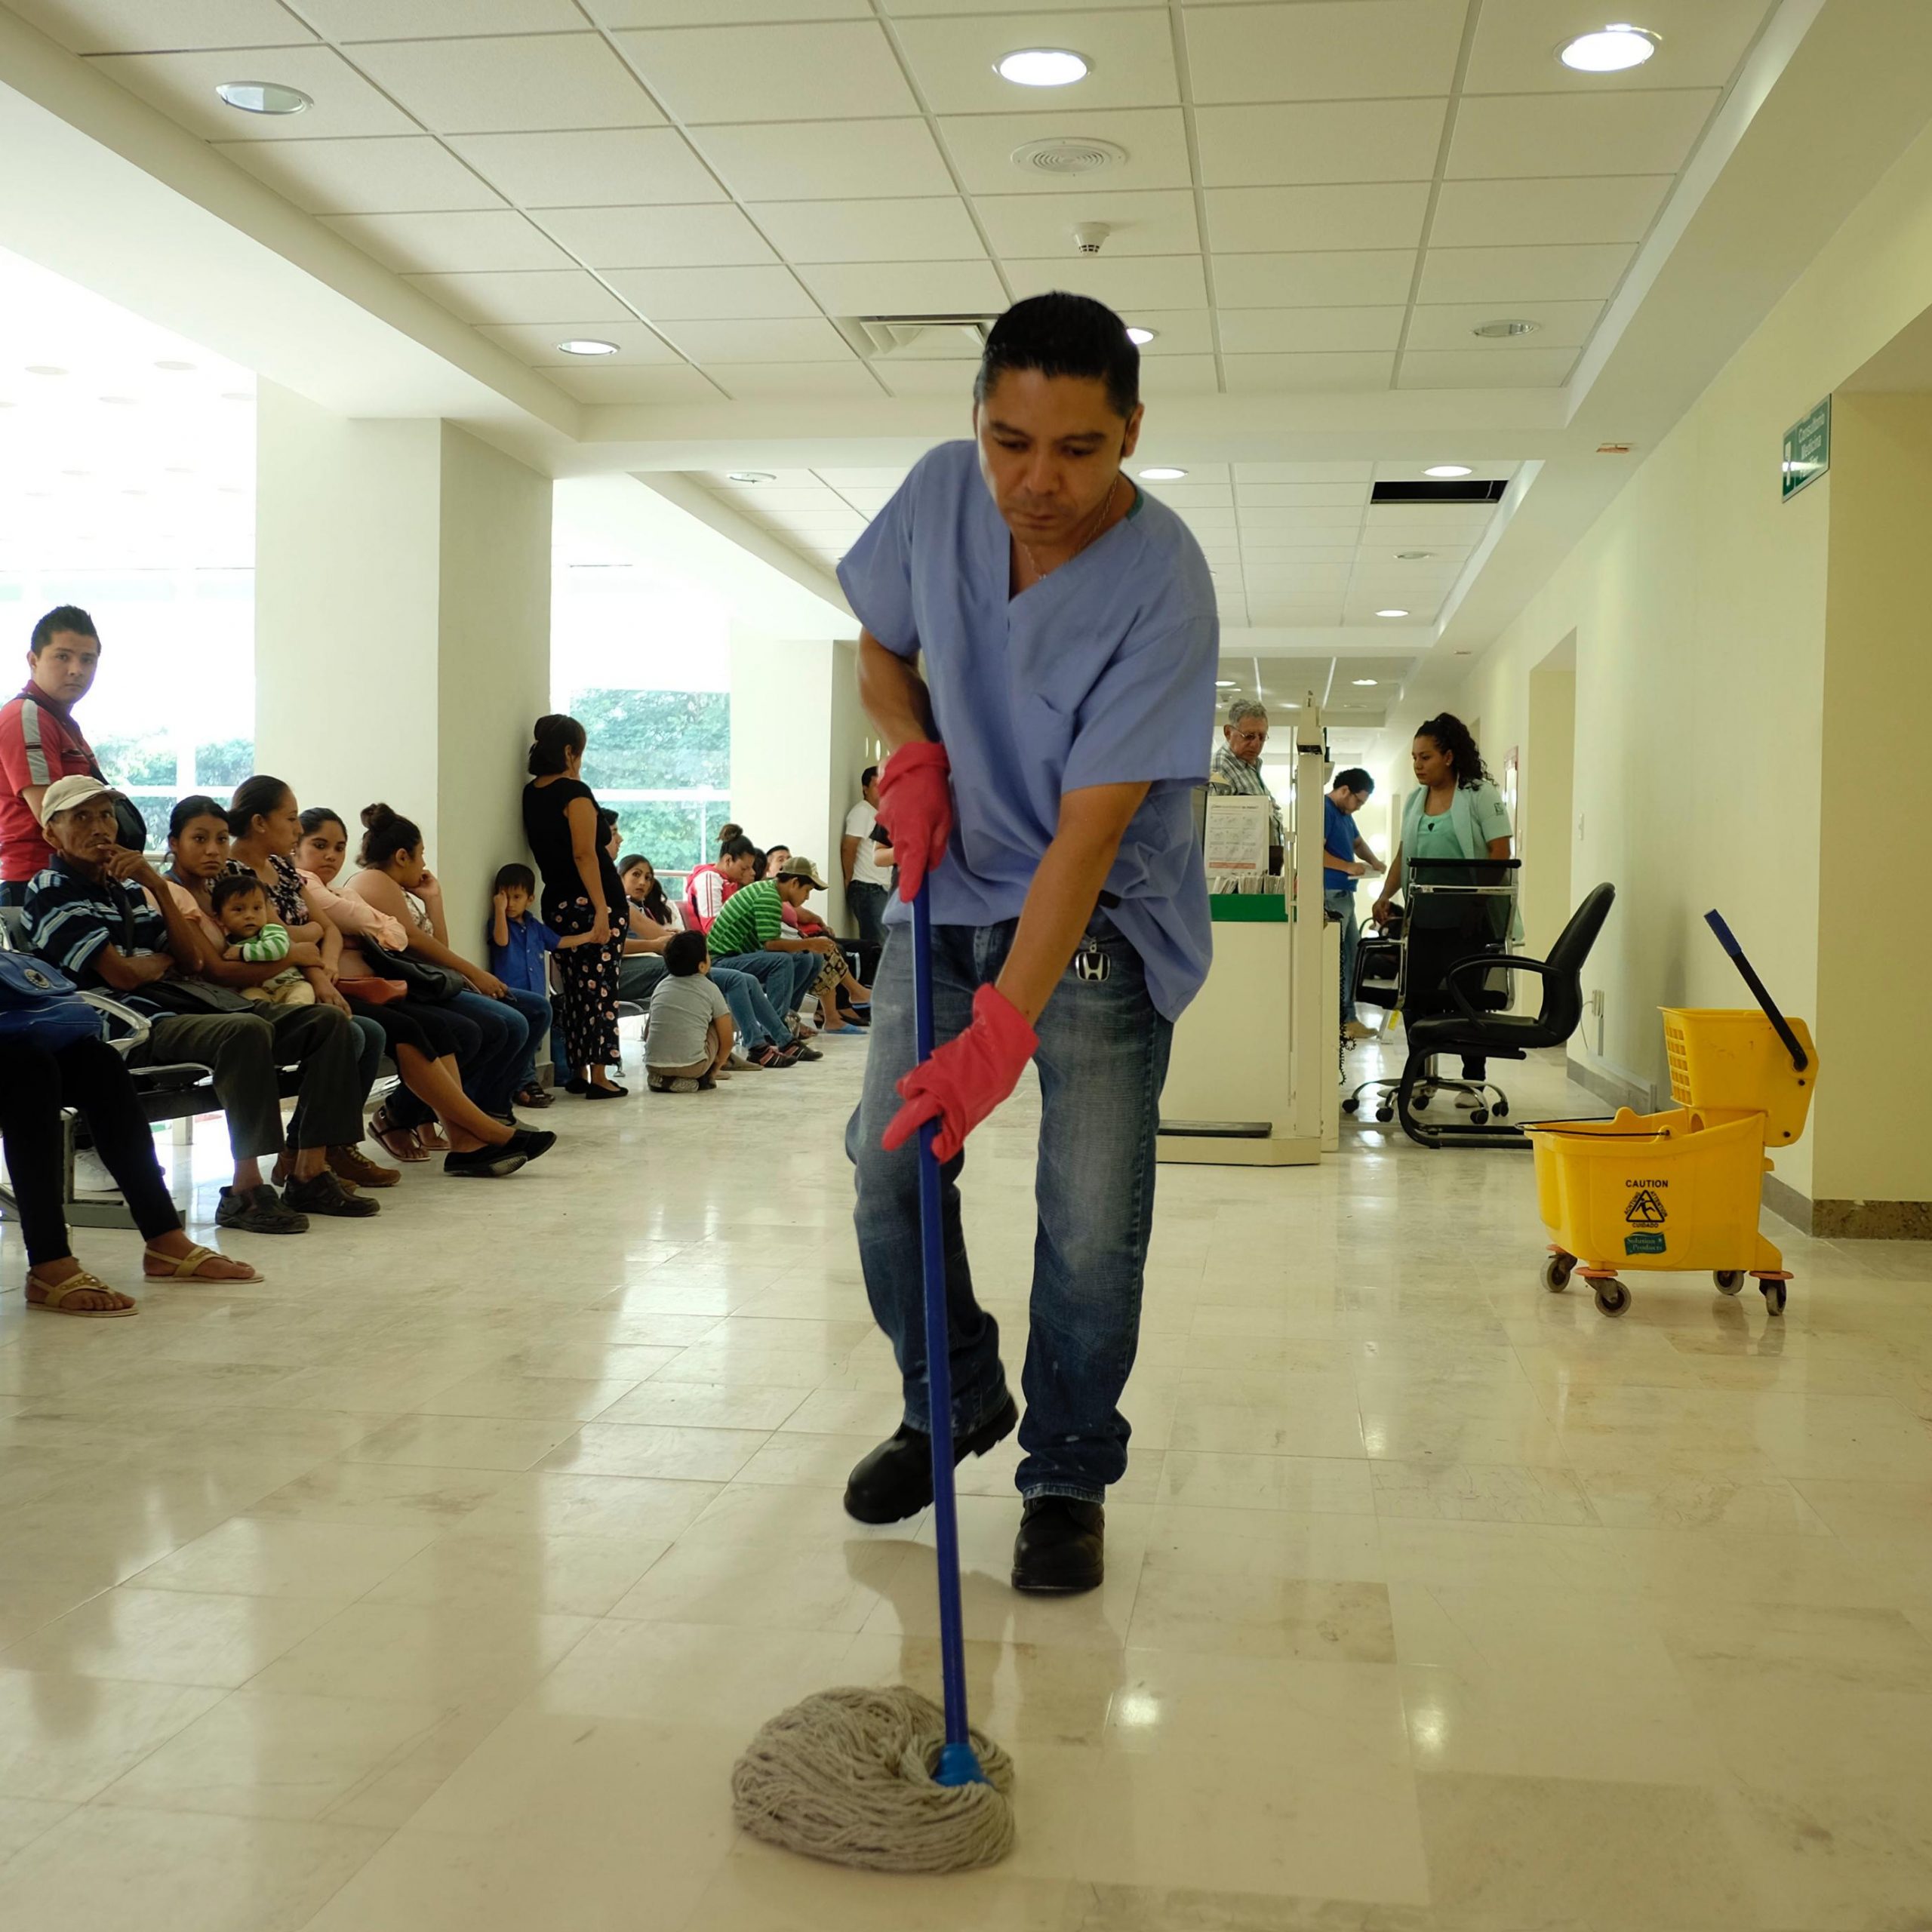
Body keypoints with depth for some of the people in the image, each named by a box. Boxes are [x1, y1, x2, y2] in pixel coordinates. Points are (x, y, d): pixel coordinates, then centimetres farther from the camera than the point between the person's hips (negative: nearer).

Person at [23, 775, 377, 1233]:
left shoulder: (127, 885, 25)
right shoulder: (49, 891, 2)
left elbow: (192, 961, 13)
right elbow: (122, 975, -10)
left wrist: (158, 886, 4)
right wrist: (166, 958, 11)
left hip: (194, 999, 8)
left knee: (330, 1021, -6)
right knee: (247, 1031, -38)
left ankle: (308, 1174, -12)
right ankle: (245, 1191, -35)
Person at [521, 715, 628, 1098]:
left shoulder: (531, 793, 10)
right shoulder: (575, 793, -12)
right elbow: (584, 854, -18)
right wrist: (602, 910, -20)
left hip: (556, 902, 7)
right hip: (591, 900, -7)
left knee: (574, 988, 13)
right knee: (601, 987, -3)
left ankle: (577, 1073, 17)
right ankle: (599, 1077, -3)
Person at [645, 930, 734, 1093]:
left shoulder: (662, 986, 14)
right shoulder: (710, 990, 4)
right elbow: (727, 1042, 7)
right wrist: (715, 1070, 24)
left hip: (653, 1065, 4)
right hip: (692, 1066, -4)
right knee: (723, 1016, 19)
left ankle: (661, 1078, 15)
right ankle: (703, 1077, 17)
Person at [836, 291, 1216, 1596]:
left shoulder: (1164, 589, -26)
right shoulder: (940, 491, -10)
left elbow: (1089, 836, -30)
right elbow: (882, 646, 11)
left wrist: (1000, 1032, -36)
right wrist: (911, 755, -10)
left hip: (1104, 923, -5)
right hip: (947, 891, 5)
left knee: (1093, 1227, -7)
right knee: (889, 1171, 4)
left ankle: (1070, 1477, 16)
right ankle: (954, 1403, 29)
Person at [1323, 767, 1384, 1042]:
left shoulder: (1344, 814, 19)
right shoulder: (1324, 809, -12)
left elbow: (1358, 842, 32)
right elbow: (1316, 852, -21)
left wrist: (1373, 862, 13)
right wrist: (1349, 867, -19)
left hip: (1344, 895, 11)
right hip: (1330, 895, -11)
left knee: (1350, 957, 13)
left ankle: (1348, 1018, 18)